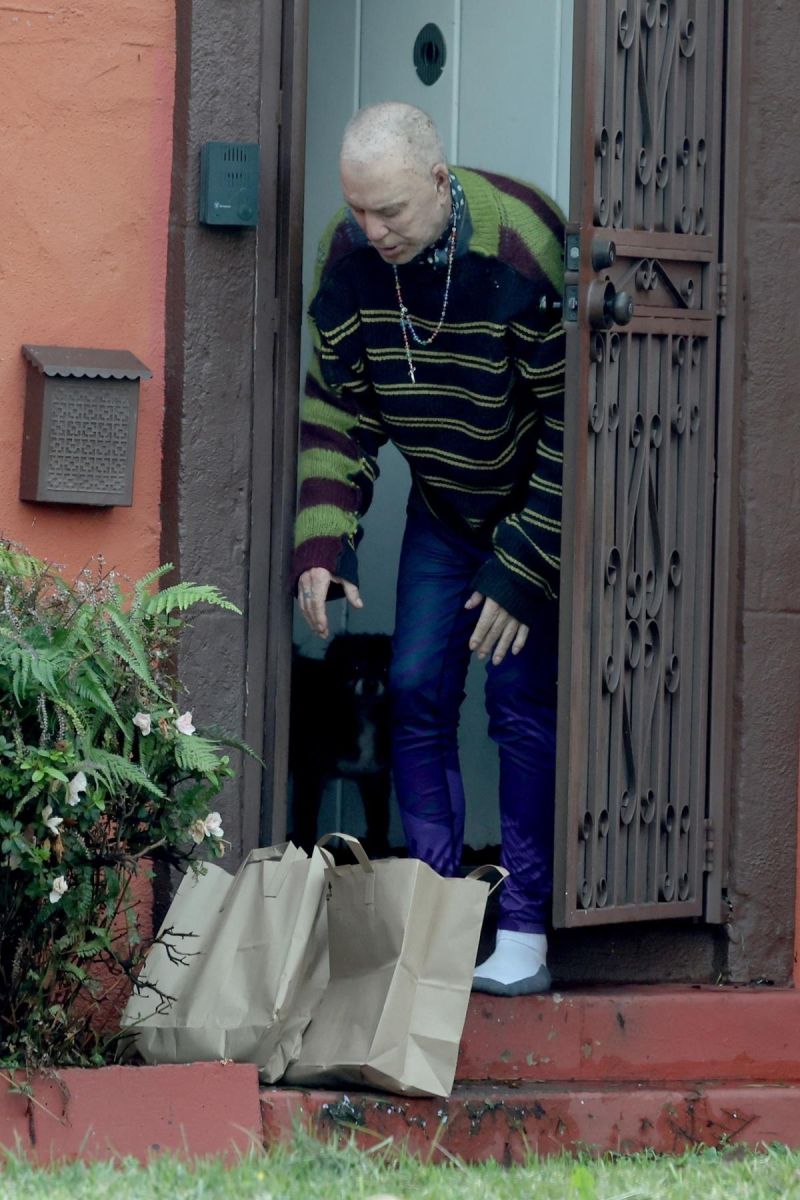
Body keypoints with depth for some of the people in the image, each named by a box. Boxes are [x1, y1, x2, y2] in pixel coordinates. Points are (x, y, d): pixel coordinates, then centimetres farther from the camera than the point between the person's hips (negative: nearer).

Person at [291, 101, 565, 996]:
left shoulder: (521, 254, -30)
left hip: (537, 512, -5)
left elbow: (572, 422, -23)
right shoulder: (350, 257, -14)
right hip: (442, 510, 5)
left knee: (522, 703, -10)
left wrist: (523, 573, -22)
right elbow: (337, 408, -4)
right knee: (417, 692, -1)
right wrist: (321, 547, -16)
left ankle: (524, 929, -3)